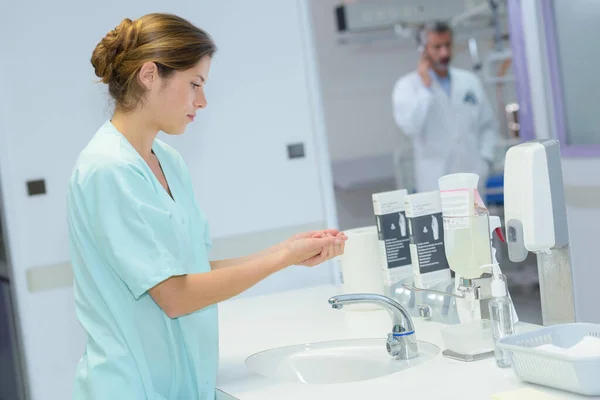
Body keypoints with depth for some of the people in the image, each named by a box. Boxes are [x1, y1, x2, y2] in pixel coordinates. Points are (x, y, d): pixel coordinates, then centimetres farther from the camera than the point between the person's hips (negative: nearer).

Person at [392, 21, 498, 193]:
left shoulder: (470, 81, 12)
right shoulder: (407, 86, -1)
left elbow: (488, 126, 17)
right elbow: (410, 125, -17)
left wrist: (485, 159, 3)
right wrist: (426, 87, -14)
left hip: (472, 178, 4)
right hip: (436, 181, -4)